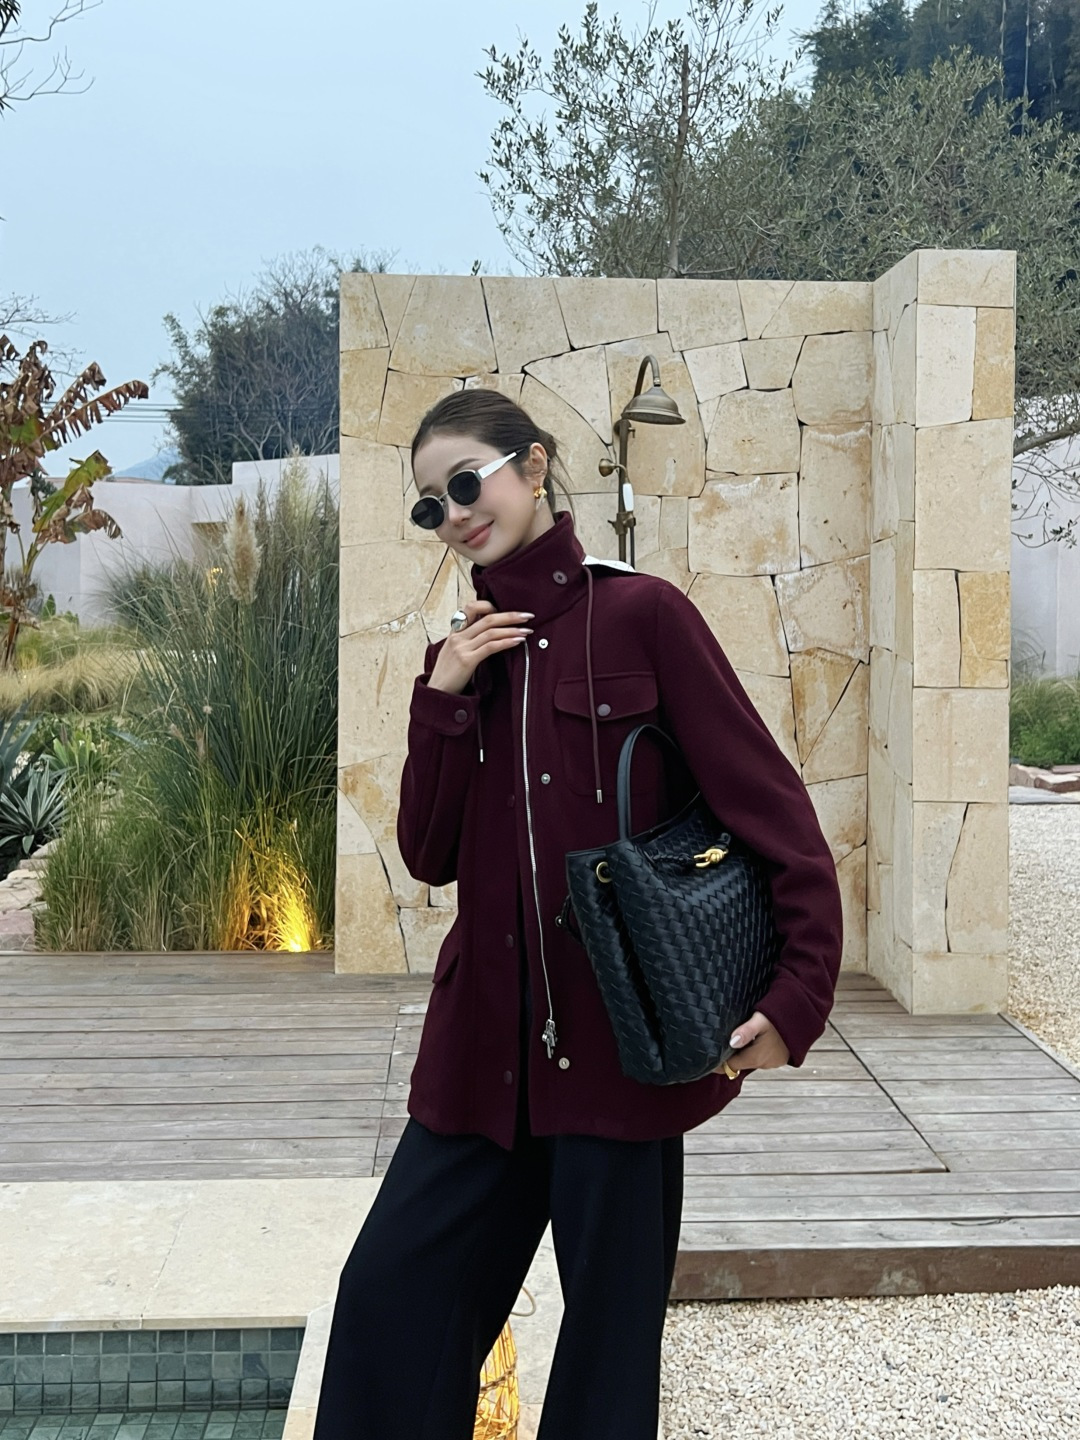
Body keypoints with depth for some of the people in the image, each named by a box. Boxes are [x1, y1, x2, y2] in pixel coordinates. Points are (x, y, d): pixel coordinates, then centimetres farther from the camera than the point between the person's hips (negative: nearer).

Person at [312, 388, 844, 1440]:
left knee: (610, 1324, 9)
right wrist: (443, 697, -6)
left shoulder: (639, 613, -6)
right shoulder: (467, 652, 10)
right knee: (388, 1294, 8)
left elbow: (773, 810, -9)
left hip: (621, 1031, -5)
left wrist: (799, 992, -16)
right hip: (488, 1038, 5)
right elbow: (428, 856, 5)